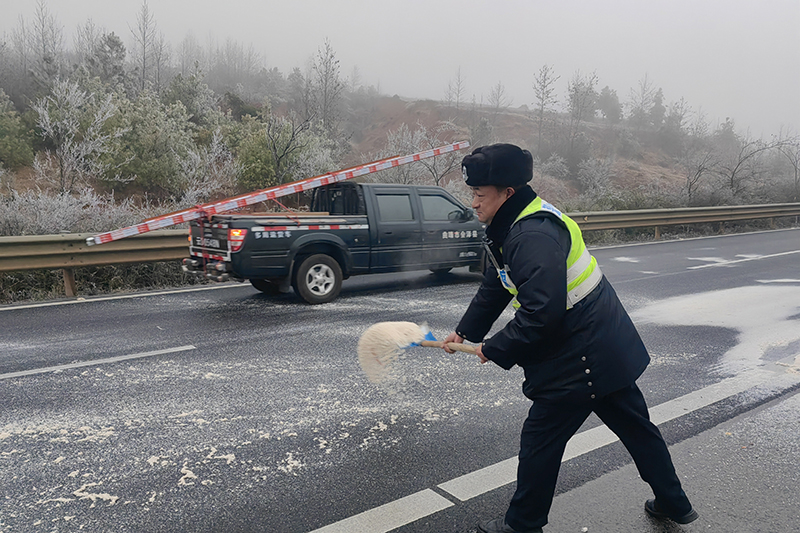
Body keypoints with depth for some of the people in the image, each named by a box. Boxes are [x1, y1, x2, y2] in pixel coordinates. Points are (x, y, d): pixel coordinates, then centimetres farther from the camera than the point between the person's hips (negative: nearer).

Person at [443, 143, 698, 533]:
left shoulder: (533, 237, -27)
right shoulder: (511, 228, 8)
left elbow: (541, 314, -31)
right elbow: (495, 288, 19)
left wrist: (495, 349, -18)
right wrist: (466, 332, 20)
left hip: (582, 360, -11)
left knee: (539, 439, 4)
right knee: (635, 426, 23)